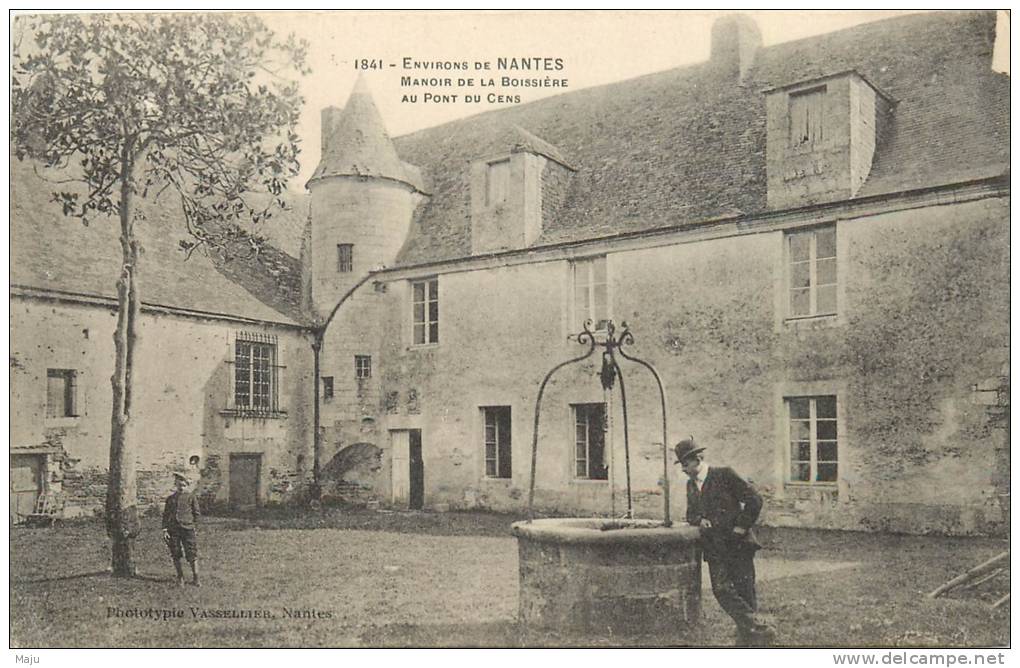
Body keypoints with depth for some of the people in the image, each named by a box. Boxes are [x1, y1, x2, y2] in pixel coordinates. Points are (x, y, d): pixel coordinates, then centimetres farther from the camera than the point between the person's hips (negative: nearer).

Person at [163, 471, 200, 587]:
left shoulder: (191, 497, 5)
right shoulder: (170, 498, 11)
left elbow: (196, 513, 10)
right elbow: (165, 515, 8)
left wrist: (190, 523, 7)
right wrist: (165, 530, -1)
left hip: (187, 529, -2)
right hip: (173, 529, 2)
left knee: (192, 554, -4)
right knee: (175, 555, 5)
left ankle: (195, 578, 6)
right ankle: (180, 578, 18)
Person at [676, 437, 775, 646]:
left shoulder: (724, 475, -6)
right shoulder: (691, 484, 15)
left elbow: (754, 500, -8)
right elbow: (690, 513, 23)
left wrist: (741, 527, -9)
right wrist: (699, 520, 0)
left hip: (737, 544, -5)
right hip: (715, 548, 5)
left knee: (744, 591, -1)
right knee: (721, 590, -10)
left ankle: (746, 638, 8)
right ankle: (758, 627, -4)